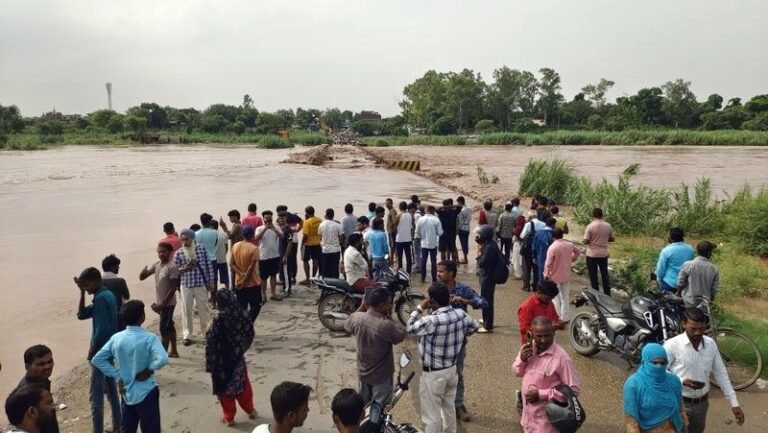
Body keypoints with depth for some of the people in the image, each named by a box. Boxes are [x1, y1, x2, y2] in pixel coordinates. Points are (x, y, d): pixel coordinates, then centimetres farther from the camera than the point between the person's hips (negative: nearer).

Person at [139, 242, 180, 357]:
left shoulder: (172, 267, -18)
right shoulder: (156, 265, 4)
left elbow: (173, 288, -20)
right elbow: (141, 277, 8)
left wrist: (163, 304, -21)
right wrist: (144, 269, -16)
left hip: (168, 303, -8)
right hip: (159, 302, 8)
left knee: (164, 328, -3)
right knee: (169, 327, 17)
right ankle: (173, 351, 28)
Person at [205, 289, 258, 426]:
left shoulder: (219, 319, -23)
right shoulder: (242, 314, -9)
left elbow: (211, 341, -20)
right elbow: (250, 334, 2)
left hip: (223, 360, -4)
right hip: (238, 357, 4)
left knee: (225, 386, 13)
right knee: (243, 384, 21)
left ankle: (229, 417, 25)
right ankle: (250, 410, 36)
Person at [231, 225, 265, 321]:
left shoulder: (235, 246, 2)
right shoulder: (254, 248, -16)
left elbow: (231, 264, -1)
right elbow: (251, 267, -18)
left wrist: (241, 274, -9)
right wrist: (244, 281, -12)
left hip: (239, 283, 5)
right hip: (252, 283, -5)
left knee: (242, 308, 10)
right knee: (256, 306, 8)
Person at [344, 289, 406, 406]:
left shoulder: (357, 318, -15)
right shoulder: (386, 325, -32)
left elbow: (347, 326, 9)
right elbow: (401, 337, -13)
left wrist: (361, 308, 8)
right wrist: (389, 318, -9)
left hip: (363, 372, 5)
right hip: (381, 375, -5)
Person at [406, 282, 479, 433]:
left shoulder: (432, 321, -30)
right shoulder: (461, 314, -9)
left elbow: (410, 329, -13)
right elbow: (474, 326, 12)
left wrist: (419, 308, -6)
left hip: (433, 374, -7)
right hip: (452, 369, 7)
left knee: (432, 416, 7)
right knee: (449, 408, 25)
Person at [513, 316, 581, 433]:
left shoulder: (562, 358, -24)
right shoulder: (527, 348, -4)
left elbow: (574, 390, -20)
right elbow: (518, 372, 8)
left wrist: (542, 394, -24)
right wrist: (521, 359, -14)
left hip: (547, 420, -6)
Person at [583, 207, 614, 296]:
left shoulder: (590, 226, -16)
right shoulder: (608, 226, -3)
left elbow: (585, 241, -14)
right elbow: (611, 239, 8)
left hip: (592, 255, -4)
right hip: (604, 254, 4)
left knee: (593, 276, 6)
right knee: (605, 274, 16)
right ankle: (607, 294, 24)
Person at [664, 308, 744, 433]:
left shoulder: (711, 344, -3)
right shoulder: (672, 345, -19)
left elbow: (720, 374, 3)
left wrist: (734, 403, 1)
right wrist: (682, 381, -28)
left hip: (702, 402, 5)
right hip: (679, 403, -5)